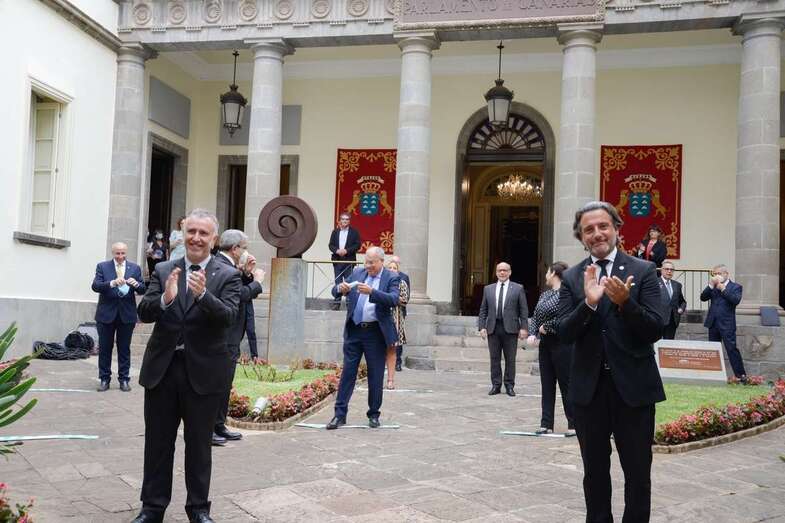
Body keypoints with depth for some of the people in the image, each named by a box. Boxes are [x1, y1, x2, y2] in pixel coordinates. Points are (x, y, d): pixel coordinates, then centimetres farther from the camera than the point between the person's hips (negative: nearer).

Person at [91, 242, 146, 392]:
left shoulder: (135, 268, 5)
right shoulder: (102, 266, 1)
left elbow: (143, 290, 2)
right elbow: (95, 286, -10)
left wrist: (136, 284, -21)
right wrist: (112, 283, -27)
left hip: (127, 314, 1)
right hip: (106, 313, 0)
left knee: (124, 349, 6)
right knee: (105, 348, 6)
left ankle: (124, 379, 13)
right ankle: (104, 379, 15)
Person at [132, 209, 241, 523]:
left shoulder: (228, 276, -3)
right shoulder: (163, 271, 5)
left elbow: (229, 317, -17)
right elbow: (143, 313, -4)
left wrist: (203, 294, -34)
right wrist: (165, 299, -25)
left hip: (203, 372, -2)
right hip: (162, 368, 2)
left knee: (199, 444, 11)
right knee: (157, 442, 12)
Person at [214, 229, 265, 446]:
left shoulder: (225, 265, 15)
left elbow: (242, 292, 17)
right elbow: (241, 295, -27)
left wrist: (247, 274, 6)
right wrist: (257, 281, -12)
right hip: (224, 337, -11)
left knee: (223, 384, 17)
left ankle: (218, 426, 26)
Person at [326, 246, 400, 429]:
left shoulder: (391, 278, -2)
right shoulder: (357, 273, 9)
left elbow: (393, 299, -18)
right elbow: (335, 291, 8)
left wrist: (371, 292, -31)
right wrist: (340, 289, -16)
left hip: (376, 333, -3)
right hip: (354, 331, 3)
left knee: (375, 376, 5)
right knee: (347, 372, 2)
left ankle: (374, 415, 18)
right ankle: (340, 414, 7)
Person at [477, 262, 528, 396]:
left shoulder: (518, 288, 5)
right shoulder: (488, 289, 12)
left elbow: (524, 310, 2)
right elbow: (483, 310, 11)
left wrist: (523, 328, -6)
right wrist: (482, 326, 1)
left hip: (510, 328, -2)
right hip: (493, 328, 2)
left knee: (510, 359, 2)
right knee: (494, 358, 5)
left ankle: (509, 385, 12)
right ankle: (496, 385, 12)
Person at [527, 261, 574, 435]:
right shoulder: (544, 295, 12)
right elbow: (535, 316, 14)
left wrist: (546, 327, -12)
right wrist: (532, 333, -2)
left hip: (562, 344, -8)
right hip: (545, 343, 8)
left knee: (566, 384, 0)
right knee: (547, 384, 9)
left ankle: (573, 424, 11)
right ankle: (546, 424, 15)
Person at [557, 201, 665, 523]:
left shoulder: (643, 271, -3)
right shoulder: (571, 277, 3)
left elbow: (655, 330, -9)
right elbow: (565, 334, -6)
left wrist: (624, 302, -25)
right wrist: (589, 302, -22)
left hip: (633, 385, -2)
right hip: (588, 387, 2)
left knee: (638, 473, 8)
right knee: (594, 472, 15)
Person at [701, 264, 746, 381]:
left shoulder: (735, 287, 0)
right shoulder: (712, 286, 13)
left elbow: (736, 300, -17)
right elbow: (703, 298, 2)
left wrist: (722, 288, -19)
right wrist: (711, 286, -9)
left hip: (727, 324, -5)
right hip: (713, 323, 5)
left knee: (732, 349, -8)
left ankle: (741, 375, -3)